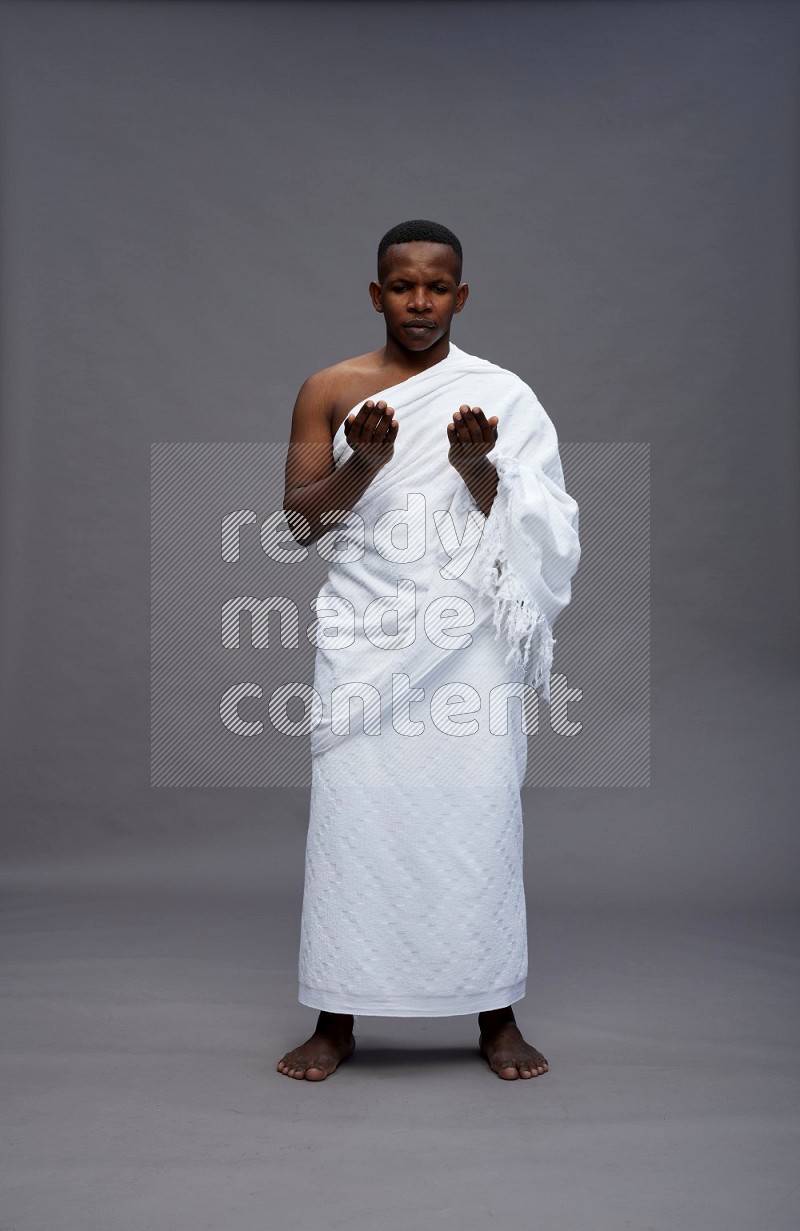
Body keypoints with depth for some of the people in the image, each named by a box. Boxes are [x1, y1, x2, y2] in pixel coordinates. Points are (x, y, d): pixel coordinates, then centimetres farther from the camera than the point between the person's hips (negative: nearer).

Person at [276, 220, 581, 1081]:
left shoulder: (501, 396, 6)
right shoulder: (329, 390, 7)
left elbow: (524, 527, 2)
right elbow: (300, 519, 1)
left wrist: (476, 466, -16)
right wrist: (363, 462, -17)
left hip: (468, 635, 0)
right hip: (364, 631, 0)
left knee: (479, 812, -1)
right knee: (352, 810, -1)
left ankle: (496, 1016, 14)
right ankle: (337, 1019, 11)